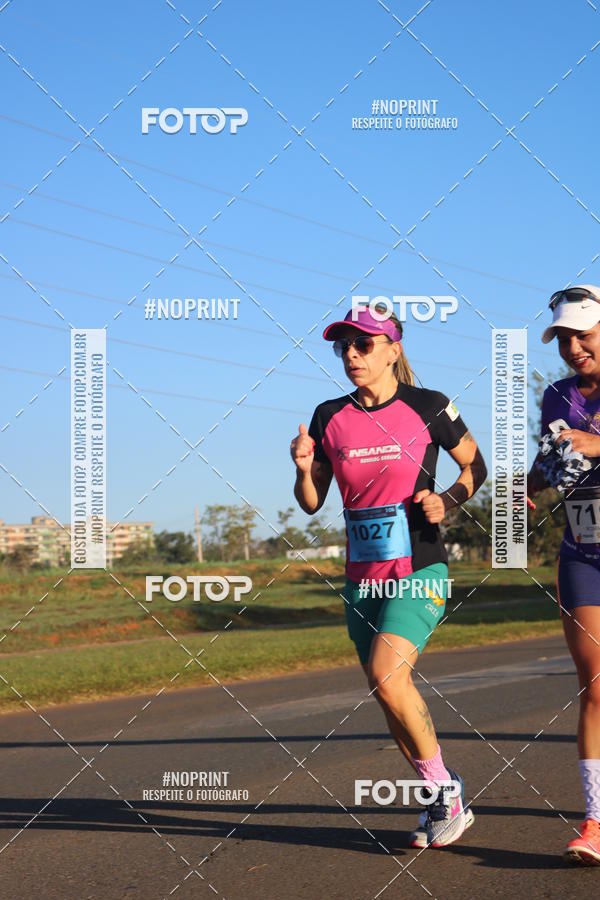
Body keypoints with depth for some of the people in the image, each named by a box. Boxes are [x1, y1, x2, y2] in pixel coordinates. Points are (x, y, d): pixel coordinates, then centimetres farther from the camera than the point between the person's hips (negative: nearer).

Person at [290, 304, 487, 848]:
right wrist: (303, 468, -12)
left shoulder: (428, 407, -4)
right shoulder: (329, 417, 6)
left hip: (420, 570, -5)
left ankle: (445, 789, -5)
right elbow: (312, 503, 9)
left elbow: (476, 467, 8)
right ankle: (444, 801, 25)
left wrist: (448, 501, -11)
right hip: (362, 576, 5)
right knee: (390, 697, 8)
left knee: (386, 674, -23)